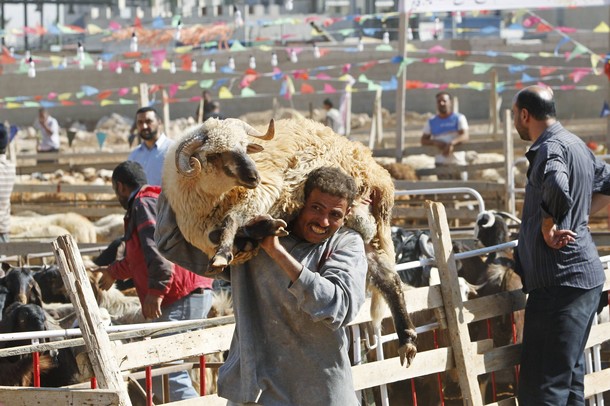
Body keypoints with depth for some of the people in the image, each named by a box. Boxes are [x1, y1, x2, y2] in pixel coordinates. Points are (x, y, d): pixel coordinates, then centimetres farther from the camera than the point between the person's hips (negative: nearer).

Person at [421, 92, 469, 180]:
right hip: (441, 163, 2)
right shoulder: (431, 122, 13)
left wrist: (452, 143, -30)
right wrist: (434, 142, -12)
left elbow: (465, 136, -10)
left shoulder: (459, 118, 4)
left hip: (458, 162, -2)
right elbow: (423, 140, 10)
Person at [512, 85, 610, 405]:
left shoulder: (550, 148, -15)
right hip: (583, 277, 11)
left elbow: (556, 188, -37)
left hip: (560, 278, -11)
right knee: (570, 378, 16)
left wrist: (548, 228, -22)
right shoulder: (576, 145, 15)